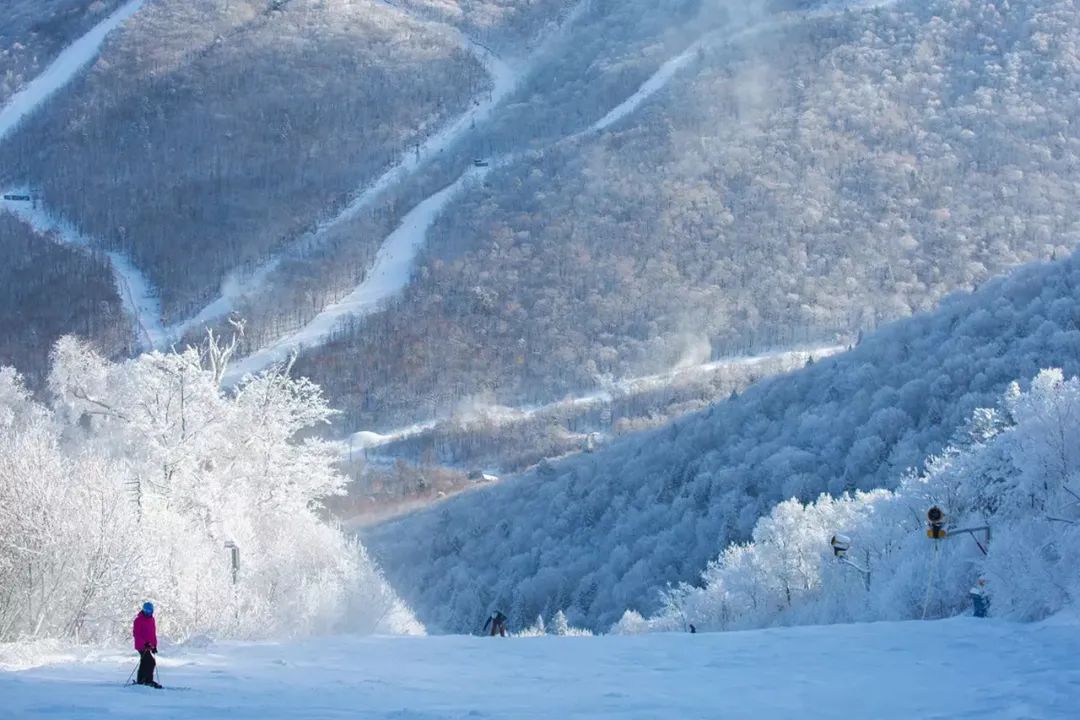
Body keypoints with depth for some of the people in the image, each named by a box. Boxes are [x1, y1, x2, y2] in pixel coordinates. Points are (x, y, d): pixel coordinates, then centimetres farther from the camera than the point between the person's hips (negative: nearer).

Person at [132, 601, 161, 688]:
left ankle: (140, 680, 22)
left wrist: (154, 645, 14)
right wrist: (145, 643, -23)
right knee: (151, 662, -15)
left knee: (145, 663, 13)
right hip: (142, 646, -8)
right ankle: (149, 680, -12)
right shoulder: (139, 620, -11)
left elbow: (153, 633, 19)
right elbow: (136, 634, -16)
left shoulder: (151, 619, 13)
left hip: (148, 646, 8)